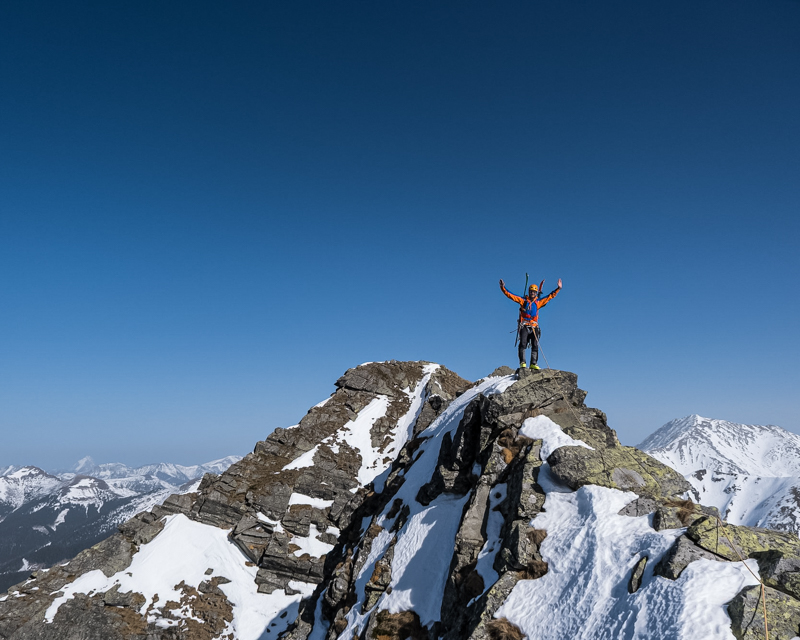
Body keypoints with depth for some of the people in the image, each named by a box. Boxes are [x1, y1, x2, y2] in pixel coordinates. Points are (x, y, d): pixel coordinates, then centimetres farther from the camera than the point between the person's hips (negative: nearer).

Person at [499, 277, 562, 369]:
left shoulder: (539, 302, 15)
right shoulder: (523, 300, 10)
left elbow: (550, 296, 19)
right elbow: (510, 295, 6)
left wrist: (558, 288, 15)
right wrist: (503, 288, -4)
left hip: (534, 327, 3)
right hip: (524, 326, -2)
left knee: (535, 345, -6)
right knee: (523, 344, -14)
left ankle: (533, 363, -5)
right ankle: (522, 363, -17)